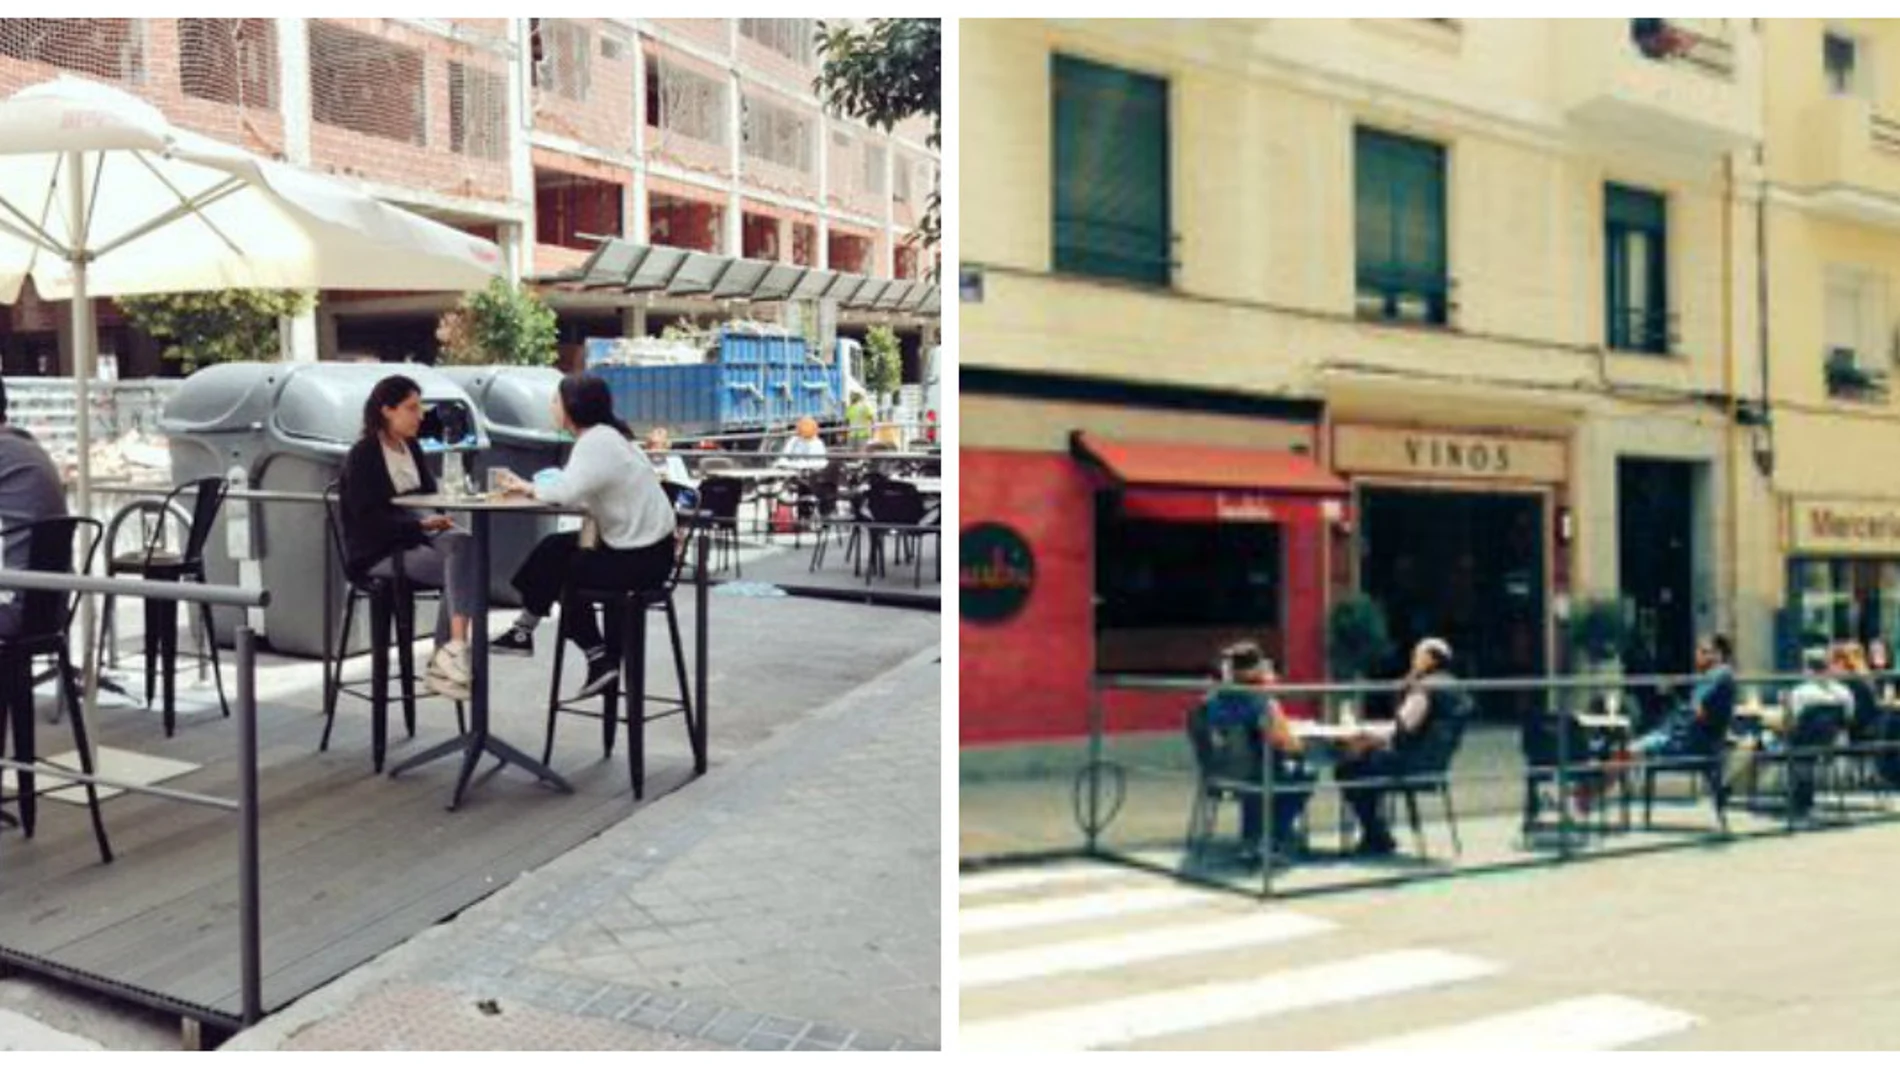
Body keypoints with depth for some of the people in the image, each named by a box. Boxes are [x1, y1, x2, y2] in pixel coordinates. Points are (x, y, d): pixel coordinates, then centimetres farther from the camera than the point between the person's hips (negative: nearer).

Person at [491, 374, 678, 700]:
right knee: (555, 547, 15)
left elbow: (568, 491, -28)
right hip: (633, 543, 9)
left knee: (556, 566, 7)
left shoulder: (599, 441, -18)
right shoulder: (599, 436, 12)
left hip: (641, 558, -9)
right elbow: (577, 490, 10)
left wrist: (530, 488, -10)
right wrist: (529, 487, -1)